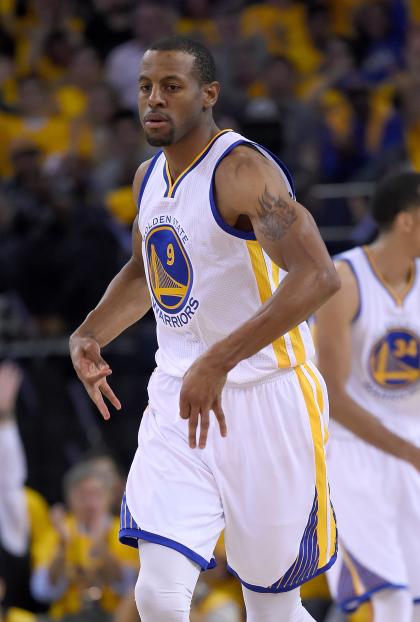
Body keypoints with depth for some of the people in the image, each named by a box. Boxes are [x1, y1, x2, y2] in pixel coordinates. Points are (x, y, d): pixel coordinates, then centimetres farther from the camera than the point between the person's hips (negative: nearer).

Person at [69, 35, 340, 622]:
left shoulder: (243, 170, -17)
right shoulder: (150, 176, 9)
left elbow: (317, 276, -30)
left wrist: (219, 361, -36)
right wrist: (90, 335, 10)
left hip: (263, 398, -6)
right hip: (179, 398, 6)